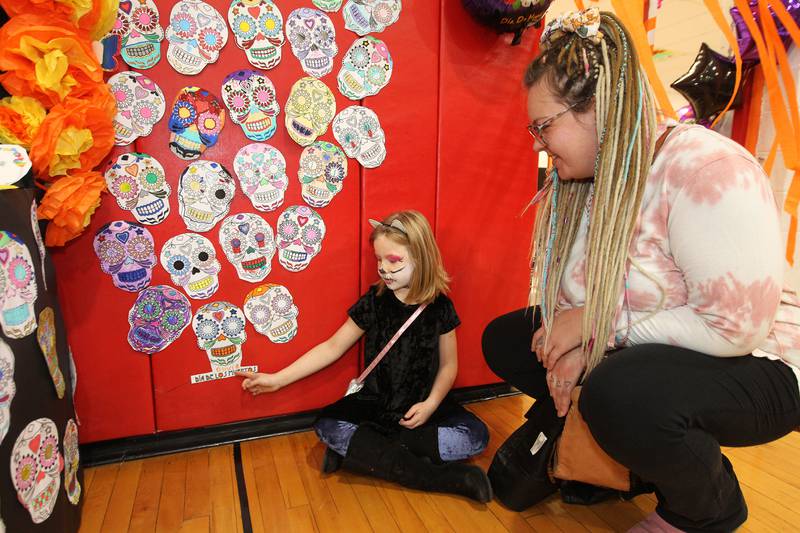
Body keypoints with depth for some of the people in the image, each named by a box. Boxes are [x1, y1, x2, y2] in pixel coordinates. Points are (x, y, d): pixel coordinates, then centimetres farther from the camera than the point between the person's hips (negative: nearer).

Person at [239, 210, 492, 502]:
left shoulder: (439, 306, -6)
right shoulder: (374, 301, -5)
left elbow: (448, 364, 2)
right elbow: (333, 347, -1)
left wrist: (431, 404, -16)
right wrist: (278, 379, -4)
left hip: (423, 405, 0)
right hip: (375, 403, 0)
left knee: (476, 436, -24)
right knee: (327, 427, -26)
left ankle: (361, 449, -18)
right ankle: (447, 477, -26)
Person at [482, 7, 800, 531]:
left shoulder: (708, 172, -25)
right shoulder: (580, 179, -2)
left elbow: (734, 328, -28)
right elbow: (580, 294, 2)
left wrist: (598, 325, -23)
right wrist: (573, 345, -19)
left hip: (752, 367, -7)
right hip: (626, 352, 7)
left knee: (620, 393, -36)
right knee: (505, 340, -2)